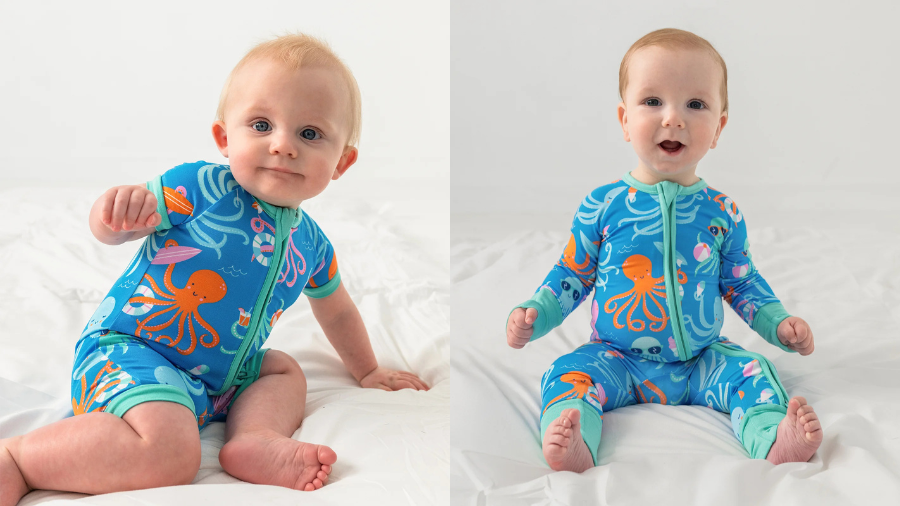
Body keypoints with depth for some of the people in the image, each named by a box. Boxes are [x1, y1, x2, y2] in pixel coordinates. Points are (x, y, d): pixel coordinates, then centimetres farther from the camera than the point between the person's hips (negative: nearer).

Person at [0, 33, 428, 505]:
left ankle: (257, 438, -16)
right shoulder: (201, 187, -10)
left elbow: (336, 311, 26)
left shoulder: (311, 244, 7)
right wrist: (118, 209, -30)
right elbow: (107, 228, -5)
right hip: (126, 347, -8)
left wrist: (367, 371, 35)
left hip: (215, 378, 8)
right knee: (170, 453, -31)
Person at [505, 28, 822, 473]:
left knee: (751, 370, -20)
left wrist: (779, 324, 2)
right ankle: (574, 446, -45)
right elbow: (571, 274, 5)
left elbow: (741, 282, 14)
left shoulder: (723, 212, 2)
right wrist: (535, 314, -9)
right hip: (618, 360, -2)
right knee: (568, 372, -25)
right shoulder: (603, 204, -4)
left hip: (702, 360, 2)